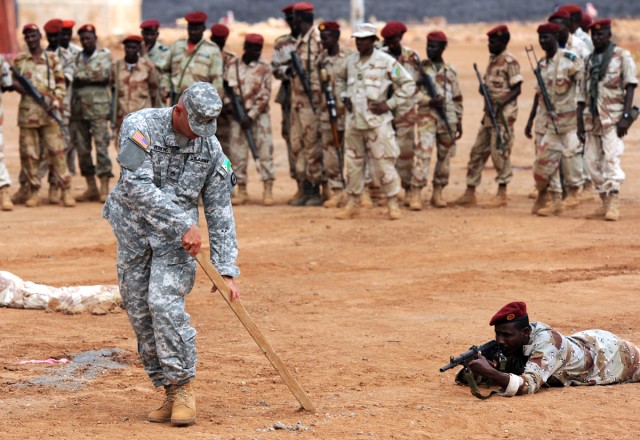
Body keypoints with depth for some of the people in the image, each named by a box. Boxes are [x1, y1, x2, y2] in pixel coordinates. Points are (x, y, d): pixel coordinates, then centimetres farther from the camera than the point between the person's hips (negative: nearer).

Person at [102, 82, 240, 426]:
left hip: (176, 239, 0)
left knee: (164, 302, -21)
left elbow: (220, 215, -1)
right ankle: (171, 393, 12)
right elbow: (137, 185, -25)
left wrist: (226, 270, -7)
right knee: (140, 315, 2)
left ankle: (184, 388, -11)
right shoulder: (141, 126, -15)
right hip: (133, 233, 1)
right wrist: (184, 224, -28)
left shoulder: (211, 150, -6)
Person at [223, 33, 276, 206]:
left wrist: (251, 115, -13)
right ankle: (241, 190, 12)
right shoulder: (232, 65, 4)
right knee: (237, 153, 2)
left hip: (258, 114, -2)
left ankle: (268, 190, -6)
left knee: (265, 151, -8)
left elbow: (264, 96, -7)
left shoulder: (264, 68, -2)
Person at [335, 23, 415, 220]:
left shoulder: (386, 61, -7)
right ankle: (352, 203, 18)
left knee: (384, 163, -5)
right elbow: (340, 78, 30)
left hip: (376, 122, -5)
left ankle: (393, 203, 4)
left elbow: (408, 85, -5)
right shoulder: (351, 61, 9)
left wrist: (388, 104, -9)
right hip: (353, 121, 5)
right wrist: (344, 97, 13)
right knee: (353, 162, 9)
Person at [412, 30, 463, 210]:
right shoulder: (420, 67, 1)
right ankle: (416, 195, -16)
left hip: (448, 119, 4)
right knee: (423, 154, -14)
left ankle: (438, 193, 17)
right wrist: (430, 101, -17)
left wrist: (459, 121, 12)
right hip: (427, 116, -4)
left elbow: (457, 98, 15)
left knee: (444, 157, 7)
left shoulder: (450, 70, 10)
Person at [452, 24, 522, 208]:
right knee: (478, 151, 9)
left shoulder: (509, 61, -11)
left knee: (500, 152, -4)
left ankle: (502, 194, 4)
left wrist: (501, 103, -26)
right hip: (490, 113, 9)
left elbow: (517, 89, -14)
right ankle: (470, 194, 14)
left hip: (504, 114, -9)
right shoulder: (493, 59, 14)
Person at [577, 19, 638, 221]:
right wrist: (579, 123, 12)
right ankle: (604, 203, 12)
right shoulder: (589, 60, 16)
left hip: (612, 117, -6)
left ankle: (613, 204, -14)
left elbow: (630, 87, -6)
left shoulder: (622, 57, 0)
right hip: (591, 119, 6)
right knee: (592, 161, 4)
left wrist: (626, 116, -16)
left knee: (611, 158, -14)